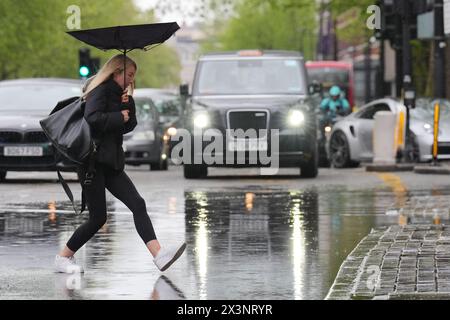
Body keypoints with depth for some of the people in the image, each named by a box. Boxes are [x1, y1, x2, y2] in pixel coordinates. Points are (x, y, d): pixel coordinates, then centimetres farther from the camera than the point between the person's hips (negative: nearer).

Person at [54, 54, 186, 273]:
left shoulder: (117, 94, 19)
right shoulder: (100, 91, -8)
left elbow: (129, 125, 16)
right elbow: (92, 118, -26)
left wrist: (128, 105, 0)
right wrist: (119, 117, -12)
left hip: (111, 162, 9)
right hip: (92, 160, -9)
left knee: (137, 204, -7)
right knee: (98, 218, -6)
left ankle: (159, 255, -18)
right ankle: (63, 259, 7)